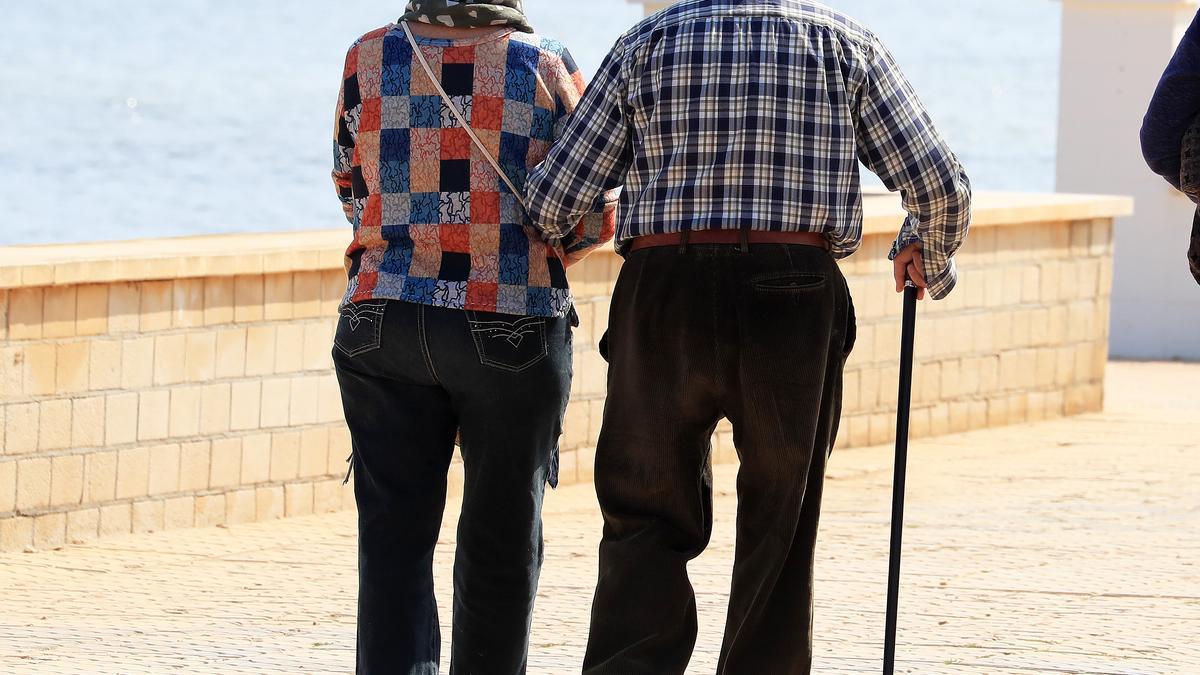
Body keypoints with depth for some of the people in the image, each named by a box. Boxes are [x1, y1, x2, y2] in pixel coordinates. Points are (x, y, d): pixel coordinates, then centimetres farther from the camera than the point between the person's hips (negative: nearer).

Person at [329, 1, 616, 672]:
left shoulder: (369, 59, 0)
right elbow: (595, 214, 0)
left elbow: (353, 190, 11)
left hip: (384, 321, 1)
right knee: (502, 535, 11)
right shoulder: (546, 66, -4)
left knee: (394, 534, 3)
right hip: (515, 329, -1)